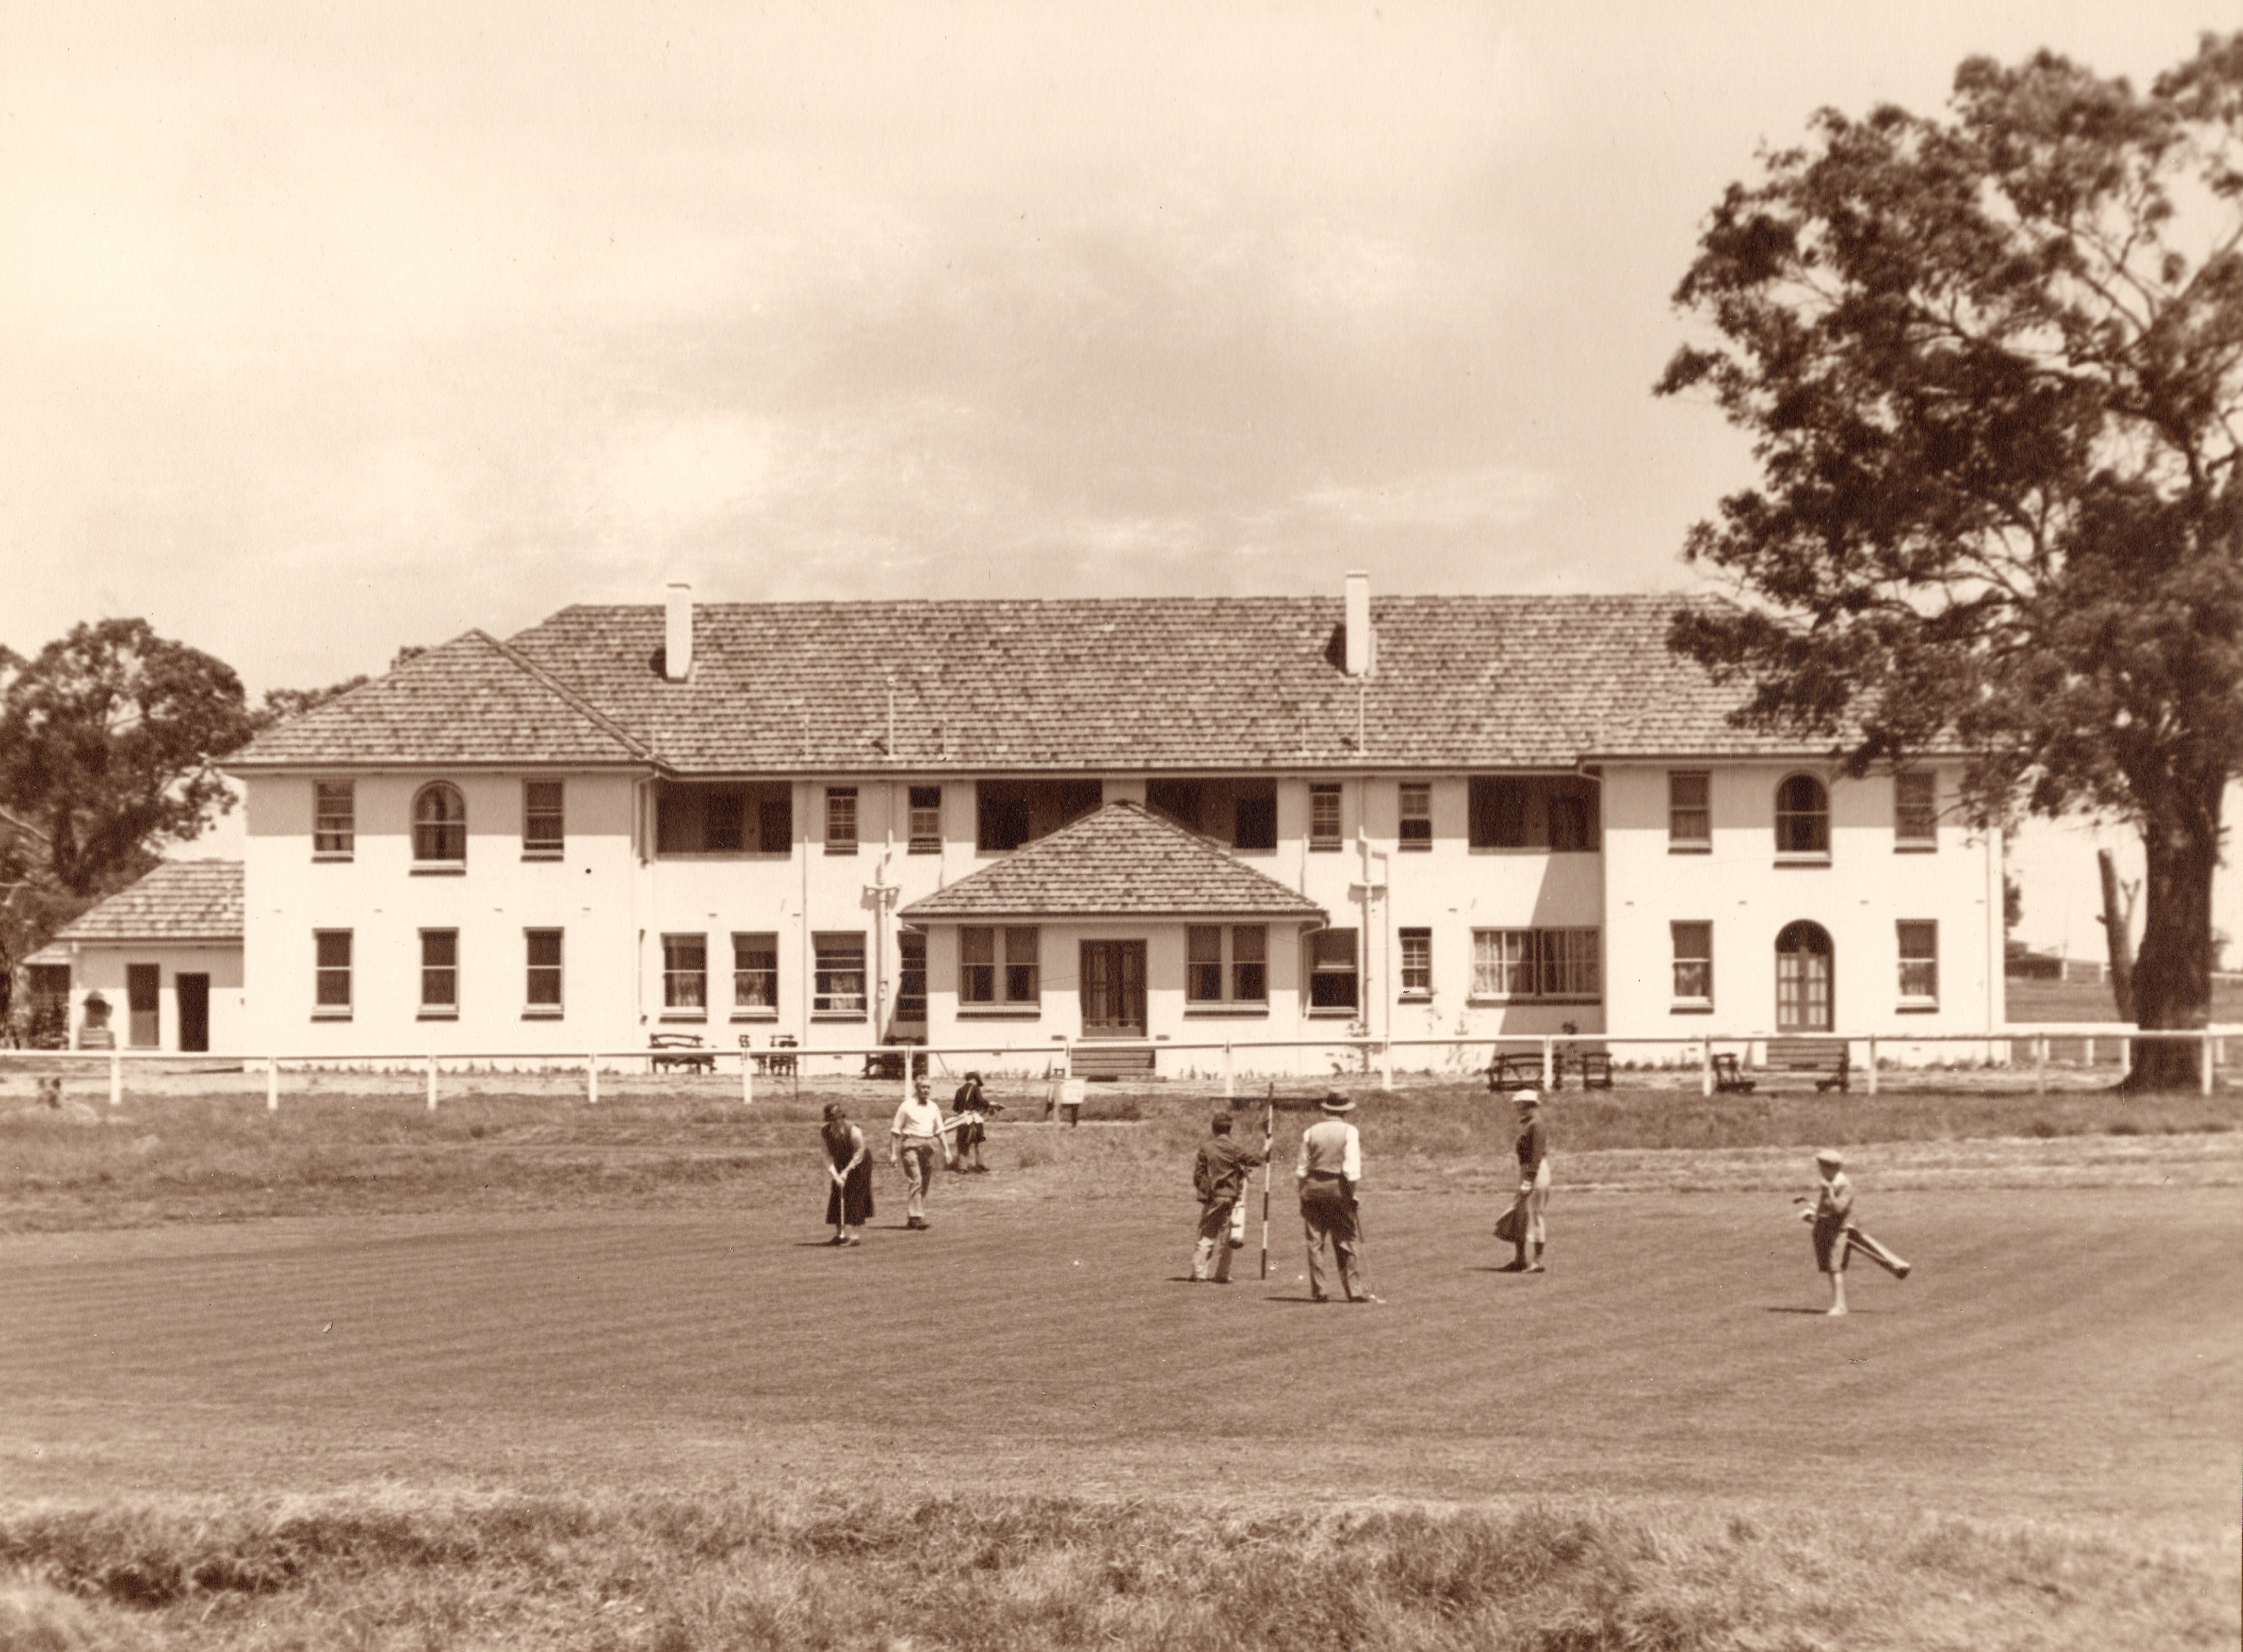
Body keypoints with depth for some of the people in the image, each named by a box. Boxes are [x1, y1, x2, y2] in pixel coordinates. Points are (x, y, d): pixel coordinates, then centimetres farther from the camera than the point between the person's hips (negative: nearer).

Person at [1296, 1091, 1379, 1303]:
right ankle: (1356, 1290, 1)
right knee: (1349, 1242, 3)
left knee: (1315, 1242, 7)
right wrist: (1353, 1191, -5)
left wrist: (1302, 1190, 17)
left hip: (1313, 1188, 3)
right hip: (1339, 1189, -3)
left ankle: (1319, 1291, 8)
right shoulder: (1349, 1131, -5)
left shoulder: (1311, 1132, 5)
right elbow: (1352, 1167, -12)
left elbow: (1302, 1167, 8)